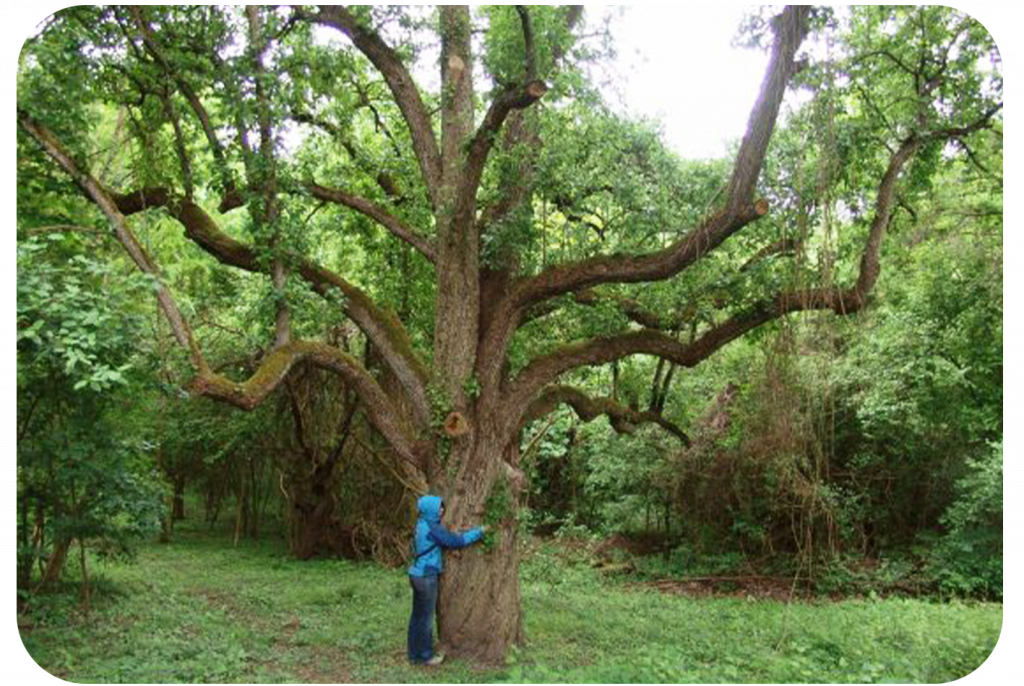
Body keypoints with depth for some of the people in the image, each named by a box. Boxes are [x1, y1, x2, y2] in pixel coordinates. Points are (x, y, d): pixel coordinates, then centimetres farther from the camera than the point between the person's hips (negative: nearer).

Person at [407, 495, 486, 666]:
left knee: (417, 616, 16)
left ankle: (414, 654, 26)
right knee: (426, 618, 4)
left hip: (417, 574, 9)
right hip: (426, 576, -9)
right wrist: (479, 531, -8)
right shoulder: (431, 528, -19)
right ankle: (426, 656, 16)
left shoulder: (422, 524, 8)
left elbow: (445, 541, 14)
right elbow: (455, 541, -16)